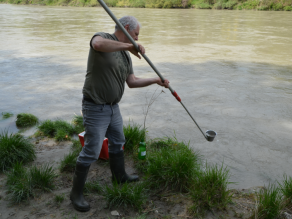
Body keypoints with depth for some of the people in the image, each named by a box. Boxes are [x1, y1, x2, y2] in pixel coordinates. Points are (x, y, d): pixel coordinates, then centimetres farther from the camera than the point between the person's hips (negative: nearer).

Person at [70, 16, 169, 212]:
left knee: (117, 142, 23)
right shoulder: (102, 37, -12)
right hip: (95, 108, -9)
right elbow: (98, 44, -39)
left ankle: (120, 176, 46)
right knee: (91, 152, -4)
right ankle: (76, 193, 14)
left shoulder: (126, 54, 11)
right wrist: (128, 46, -33)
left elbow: (132, 82, 12)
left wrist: (155, 80, 3)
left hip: (113, 107, 9)